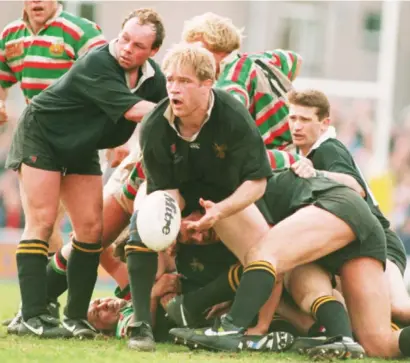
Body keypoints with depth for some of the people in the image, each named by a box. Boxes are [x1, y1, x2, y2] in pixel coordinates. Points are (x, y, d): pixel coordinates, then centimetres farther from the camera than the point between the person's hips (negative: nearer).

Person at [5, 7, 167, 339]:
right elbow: (134, 110, -38)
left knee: (91, 228, -2)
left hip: (81, 148, 7)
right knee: (41, 222, -13)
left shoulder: (154, 78, -10)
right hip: (40, 135, -7)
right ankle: (33, 316, -16)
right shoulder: (97, 64, -32)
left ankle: (76, 317, 3)